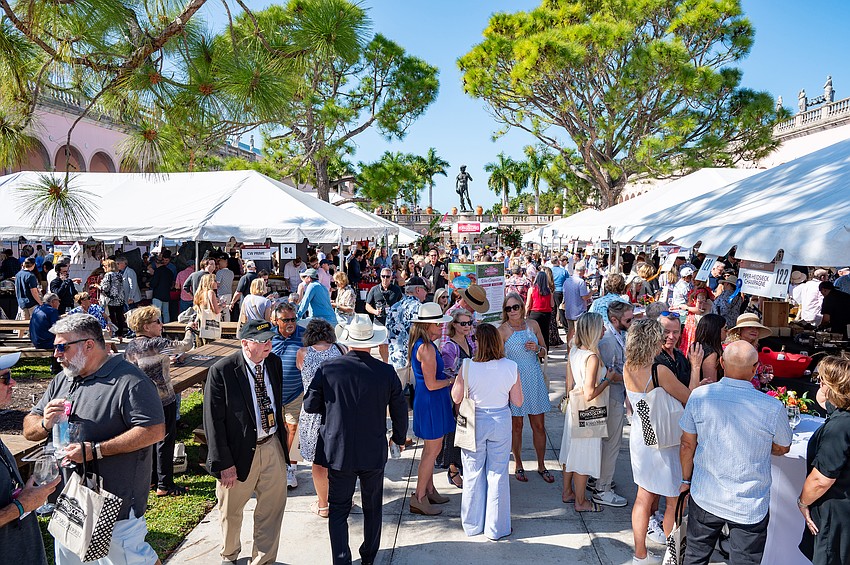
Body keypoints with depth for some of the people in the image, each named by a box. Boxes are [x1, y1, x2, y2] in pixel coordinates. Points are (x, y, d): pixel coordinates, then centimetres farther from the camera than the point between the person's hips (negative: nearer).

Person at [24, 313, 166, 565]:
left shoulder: (129, 381, -17)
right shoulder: (62, 380, 9)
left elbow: (155, 431, -25)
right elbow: (29, 429, 14)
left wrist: (95, 450, -25)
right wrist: (45, 424, -10)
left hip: (115, 504, -8)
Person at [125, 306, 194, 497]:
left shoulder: (130, 347, 3)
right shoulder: (156, 344, -21)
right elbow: (186, 345, -16)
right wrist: (190, 329, 4)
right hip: (163, 401, -8)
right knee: (166, 441, 2)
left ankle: (151, 477, 30)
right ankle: (164, 485, 8)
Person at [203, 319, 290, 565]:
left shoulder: (274, 362, -2)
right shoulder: (221, 371, -19)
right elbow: (213, 421, -16)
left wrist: (282, 440, 12)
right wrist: (224, 463, -15)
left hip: (273, 446, 4)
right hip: (240, 451, -4)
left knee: (273, 507, 13)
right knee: (231, 511, 18)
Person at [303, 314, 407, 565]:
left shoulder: (328, 368, -15)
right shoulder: (386, 371, -12)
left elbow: (309, 405, -5)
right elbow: (400, 410, -1)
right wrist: (399, 438, 17)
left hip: (339, 451, -1)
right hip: (375, 453, 1)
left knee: (338, 509, 14)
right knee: (373, 508, 21)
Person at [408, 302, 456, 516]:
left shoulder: (420, 345, 8)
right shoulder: (427, 349, -23)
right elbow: (432, 385, -22)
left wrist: (446, 376, 10)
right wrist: (452, 380, -9)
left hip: (427, 400, 10)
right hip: (431, 401, -10)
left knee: (431, 448, 19)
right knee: (433, 449, 0)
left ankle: (429, 490, 32)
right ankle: (418, 498, 9)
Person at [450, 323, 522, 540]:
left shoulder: (467, 369, -19)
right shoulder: (511, 367, -13)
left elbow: (456, 398, -6)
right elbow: (518, 401, -5)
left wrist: (457, 377, 8)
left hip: (474, 423, -1)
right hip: (501, 421, 1)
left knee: (474, 473, 16)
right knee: (498, 474, 14)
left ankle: (473, 524, 31)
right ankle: (496, 527, 24)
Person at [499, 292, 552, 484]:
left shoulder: (532, 324, 4)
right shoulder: (502, 330, -7)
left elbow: (544, 352, 13)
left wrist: (537, 349, -9)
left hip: (535, 380, 3)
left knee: (539, 425, 8)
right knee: (516, 425, 8)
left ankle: (541, 466, 23)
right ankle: (518, 466, 24)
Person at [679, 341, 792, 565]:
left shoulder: (699, 396, -14)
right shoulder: (773, 408, -19)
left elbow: (687, 444, -3)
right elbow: (782, 448, 2)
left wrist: (686, 479, 13)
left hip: (705, 498, 2)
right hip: (750, 507, -1)